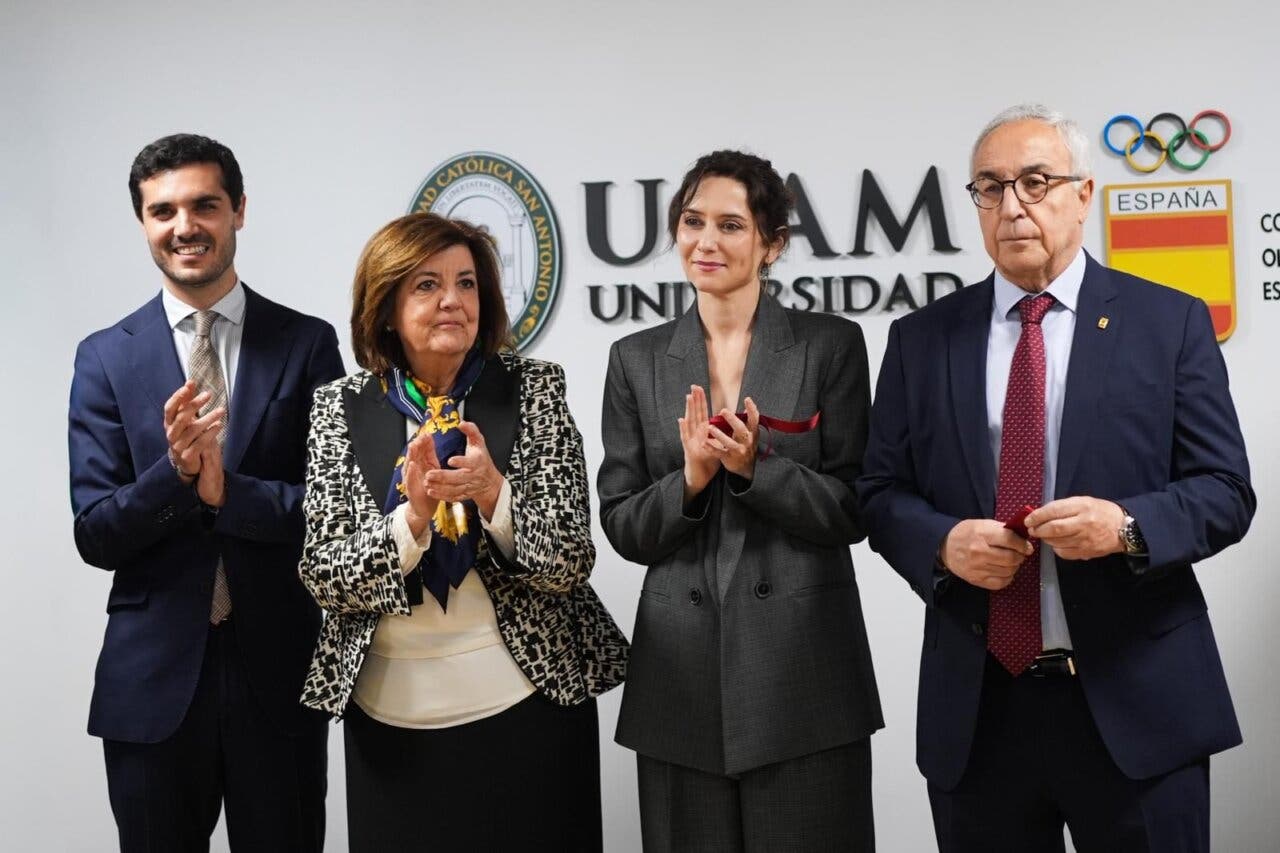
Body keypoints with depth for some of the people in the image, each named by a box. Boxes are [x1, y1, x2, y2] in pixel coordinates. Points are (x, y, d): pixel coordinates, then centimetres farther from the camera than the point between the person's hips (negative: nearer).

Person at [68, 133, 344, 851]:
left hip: (278, 667, 0)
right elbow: (95, 536, -3)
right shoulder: (105, 358, 2)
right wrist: (174, 471, -20)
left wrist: (227, 492, -20)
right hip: (152, 676, 1)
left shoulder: (308, 343, -1)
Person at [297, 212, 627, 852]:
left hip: (527, 705, 0)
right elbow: (324, 580, -6)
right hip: (390, 716, 1)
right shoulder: (341, 408, 0)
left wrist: (492, 491, -25)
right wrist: (412, 516, -23)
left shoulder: (534, 388, -3)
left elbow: (570, 563, -9)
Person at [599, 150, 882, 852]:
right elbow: (621, 528, 4)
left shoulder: (832, 345, 0)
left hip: (805, 668, -2)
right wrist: (691, 478, -14)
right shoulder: (637, 360, 7)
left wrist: (754, 466, -18)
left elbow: (853, 511, -3)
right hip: (681, 671, 2)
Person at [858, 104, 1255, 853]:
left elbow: (1226, 491, -2)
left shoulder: (1171, 322, 1)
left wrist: (1127, 526, -21)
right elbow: (882, 494, 7)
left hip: (1136, 702, -1)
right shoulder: (921, 339, 7)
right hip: (977, 708, 2)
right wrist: (943, 541, -14)